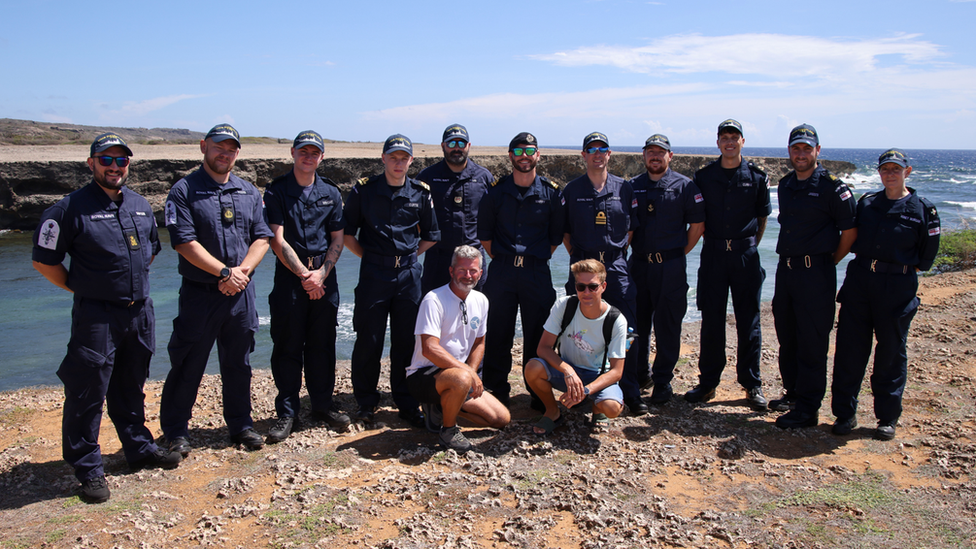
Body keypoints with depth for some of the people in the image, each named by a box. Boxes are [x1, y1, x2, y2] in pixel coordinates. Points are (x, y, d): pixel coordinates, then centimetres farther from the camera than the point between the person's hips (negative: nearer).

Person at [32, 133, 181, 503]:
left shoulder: (140, 206, 10)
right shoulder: (71, 208, -9)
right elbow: (44, 260, -6)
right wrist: (79, 288, -1)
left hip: (140, 312, 6)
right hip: (96, 316, -6)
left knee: (131, 388, 19)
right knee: (87, 393, 0)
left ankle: (139, 448, 32)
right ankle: (88, 469, 12)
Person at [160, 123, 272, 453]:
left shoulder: (249, 192, 11)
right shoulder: (184, 191, -4)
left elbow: (262, 238, 6)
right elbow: (185, 242, -13)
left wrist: (242, 271, -10)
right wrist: (225, 271, -17)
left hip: (241, 293, 4)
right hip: (200, 293, -4)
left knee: (239, 364, 14)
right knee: (188, 366, 4)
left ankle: (240, 425, 27)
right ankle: (176, 431, 19)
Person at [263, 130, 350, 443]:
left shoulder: (331, 193, 10)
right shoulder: (276, 191, -1)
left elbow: (337, 239, 8)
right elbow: (277, 241, -7)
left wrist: (321, 273, -7)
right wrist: (304, 275, -12)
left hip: (324, 278, 3)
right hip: (289, 277, -3)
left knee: (322, 344, 9)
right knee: (288, 347, 1)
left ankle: (323, 405, 22)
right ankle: (287, 413, 10)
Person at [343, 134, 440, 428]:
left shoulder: (421, 192, 5)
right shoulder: (364, 190, 0)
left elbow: (430, 236, 14)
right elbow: (347, 233, 6)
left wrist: (407, 256, 6)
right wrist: (369, 256, 2)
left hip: (408, 274, 2)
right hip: (373, 273, -1)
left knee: (407, 342, 6)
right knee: (368, 341, 2)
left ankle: (408, 405, 18)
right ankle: (366, 403, 18)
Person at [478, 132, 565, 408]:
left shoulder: (550, 192, 3)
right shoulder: (496, 191, 4)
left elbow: (556, 235, 10)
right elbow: (484, 233, 9)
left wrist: (539, 258, 5)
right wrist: (500, 258, 6)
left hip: (537, 272, 0)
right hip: (501, 270, 0)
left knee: (537, 334, 4)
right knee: (498, 335, 4)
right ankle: (497, 391, 15)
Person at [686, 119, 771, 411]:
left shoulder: (757, 176, 3)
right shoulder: (704, 176, 4)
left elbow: (763, 217, 11)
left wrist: (749, 246, 8)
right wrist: (716, 242, 7)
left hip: (746, 253, 0)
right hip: (713, 253, 1)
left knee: (748, 321, 4)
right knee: (711, 320, 4)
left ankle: (752, 384, 14)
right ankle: (708, 382, 14)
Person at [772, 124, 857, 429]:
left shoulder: (831, 186, -9)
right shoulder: (785, 185, 12)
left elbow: (850, 231, -6)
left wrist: (828, 262, -1)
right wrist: (789, 258, 15)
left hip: (815, 272, -7)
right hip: (785, 267, 7)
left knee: (811, 342, -3)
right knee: (786, 337, 15)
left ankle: (807, 408, 4)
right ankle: (793, 393, 30)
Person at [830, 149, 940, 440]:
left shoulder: (922, 209, 0)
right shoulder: (866, 203, 9)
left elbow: (927, 254, 5)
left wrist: (906, 270, 3)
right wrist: (863, 262, 9)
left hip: (897, 287, -3)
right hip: (859, 280, 3)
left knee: (891, 352, 5)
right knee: (849, 348, 2)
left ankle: (887, 418, 18)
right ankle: (845, 413, 12)